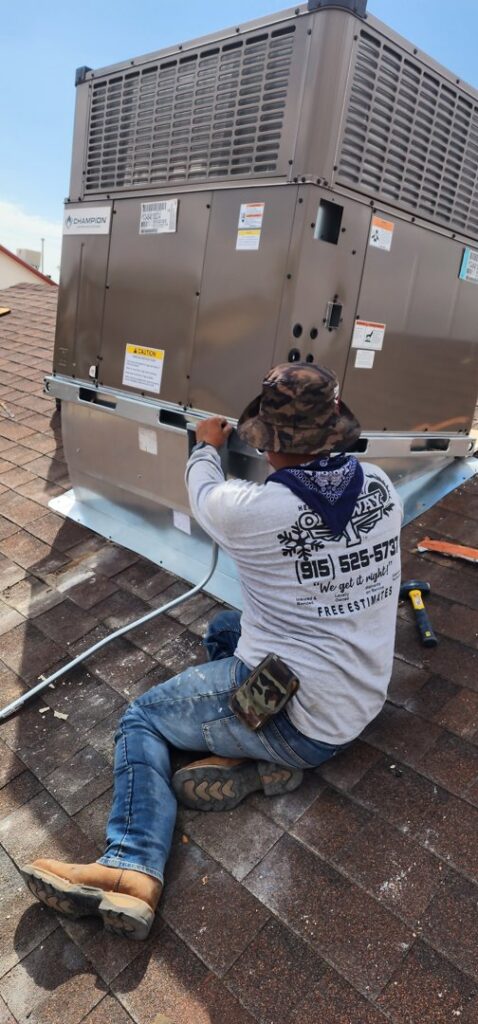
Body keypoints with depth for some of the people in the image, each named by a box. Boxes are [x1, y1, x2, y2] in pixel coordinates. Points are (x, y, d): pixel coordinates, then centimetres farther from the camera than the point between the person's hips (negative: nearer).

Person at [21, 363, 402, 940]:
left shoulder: (250, 511, -22)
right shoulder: (382, 488, -8)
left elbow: (202, 490, 2)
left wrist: (208, 445, 22)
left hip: (301, 718, -7)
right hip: (362, 702, 7)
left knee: (142, 719, 9)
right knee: (225, 629, 25)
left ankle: (132, 870, -3)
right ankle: (257, 760, 9)